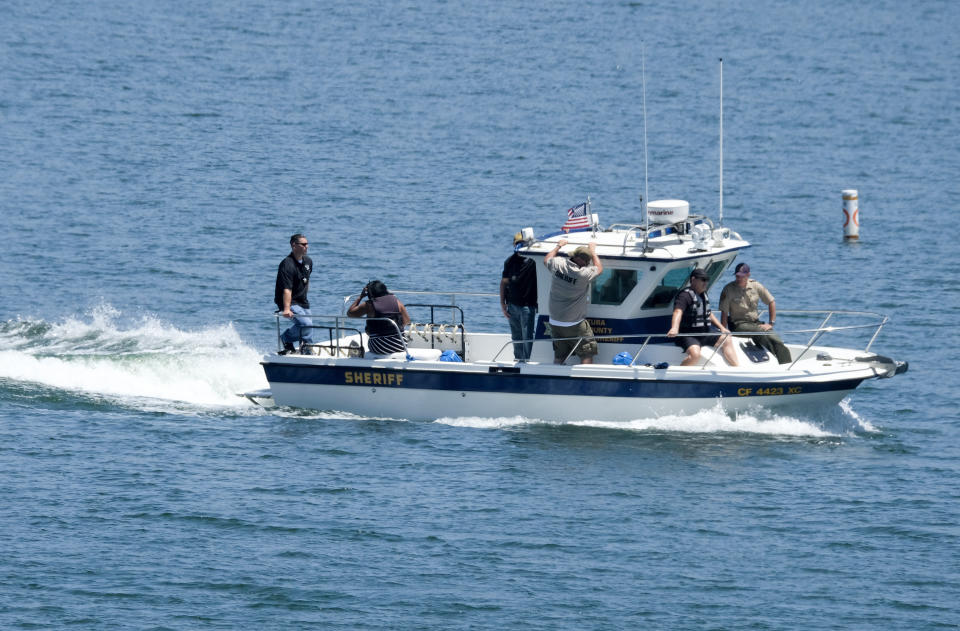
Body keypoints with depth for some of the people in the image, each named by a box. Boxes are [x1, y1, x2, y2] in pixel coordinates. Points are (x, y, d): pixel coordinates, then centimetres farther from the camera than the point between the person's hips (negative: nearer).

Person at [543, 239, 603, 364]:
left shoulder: (559, 264, -9)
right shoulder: (584, 274, -21)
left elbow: (546, 260, 16)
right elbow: (599, 269, 1)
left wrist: (558, 246, 30)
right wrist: (593, 251, 15)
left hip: (555, 323, 6)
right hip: (574, 325, -6)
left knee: (558, 357, 14)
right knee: (587, 355, 2)